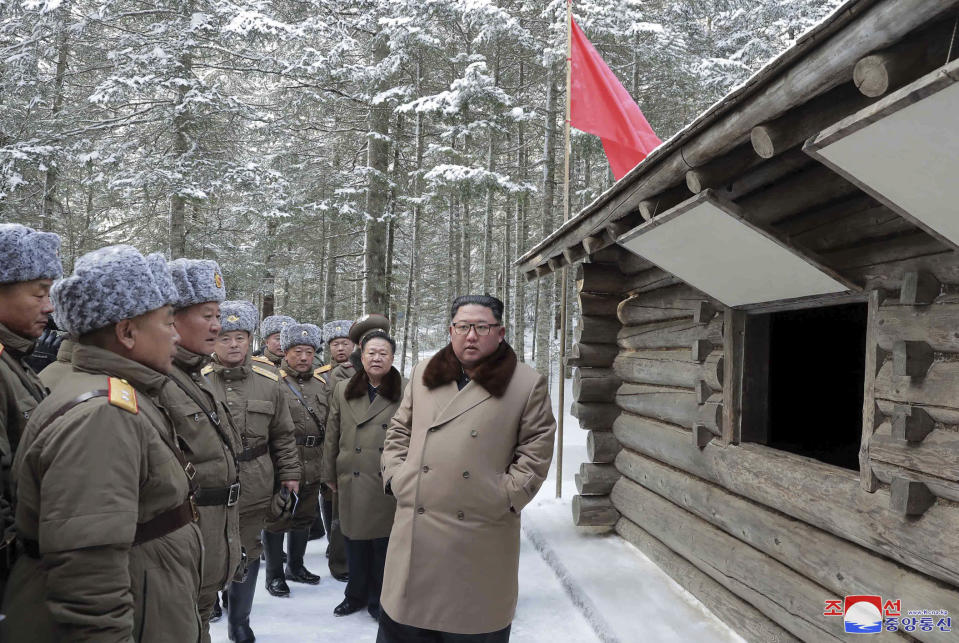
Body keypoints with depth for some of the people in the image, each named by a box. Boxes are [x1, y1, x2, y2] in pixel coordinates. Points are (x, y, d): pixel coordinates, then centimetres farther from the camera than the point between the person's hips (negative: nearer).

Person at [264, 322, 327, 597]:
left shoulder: (321, 383, 10)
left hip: (313, 466, 6)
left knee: (304, 517, 18)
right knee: (277, 520, 5)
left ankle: (295, 566, 36)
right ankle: (274, 575, 20)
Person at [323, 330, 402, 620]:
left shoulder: (404, 392, -5)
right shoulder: (343, 391, 5)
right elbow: (332, 437, 11)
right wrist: (330, 475, 13)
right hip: (353, 480, 3)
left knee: (384, 543, 7)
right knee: (356, 541, 14)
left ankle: (380, 601, 27)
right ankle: (356, 595, 34)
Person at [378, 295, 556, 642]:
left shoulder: (528, 384, -2)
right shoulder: (424, 374, 10)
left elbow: (536, 450, -2)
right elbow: (399, 431, 17)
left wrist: (505, 496, -9)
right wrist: (397, 476, 5)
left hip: (480, 539, -3)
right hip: (416, 533, 3)